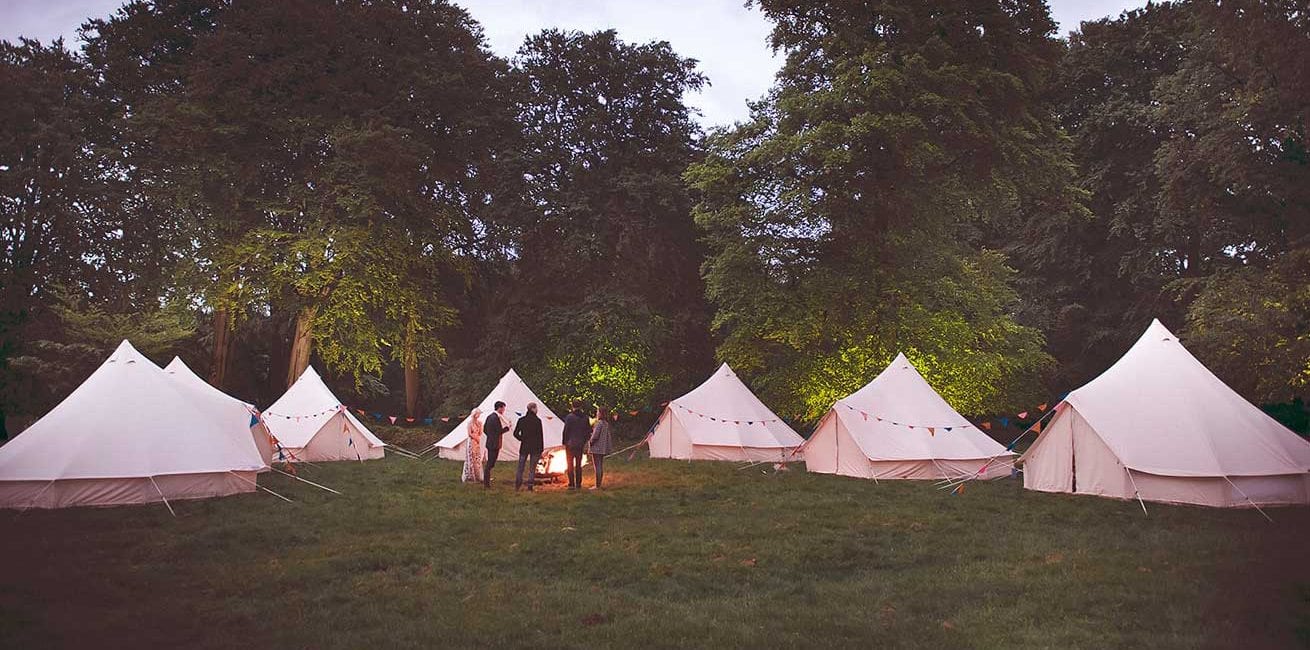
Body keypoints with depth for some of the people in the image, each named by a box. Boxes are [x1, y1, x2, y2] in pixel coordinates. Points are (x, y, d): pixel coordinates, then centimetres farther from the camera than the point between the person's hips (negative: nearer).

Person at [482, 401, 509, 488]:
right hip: (495, 444, -10)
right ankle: (486, 483, 1)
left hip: (490, 443, 10)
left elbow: (484, 429, 17)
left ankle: (486, 481, 24)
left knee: (489, 463, 17)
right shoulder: (496, 418, -19)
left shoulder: (490, 416, 11)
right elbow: (500, 431, -21)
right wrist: (507, 427, -6)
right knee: (490, 464, -3)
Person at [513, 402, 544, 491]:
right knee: (532, 468, 6)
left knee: (520, 467, 12)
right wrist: (541, 450, -4)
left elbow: (515, 433, 1)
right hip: (535, 448, -3)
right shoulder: (537, 421, -10)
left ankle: (517, 486, 12)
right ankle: (530, 487, 5)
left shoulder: (521, 420, 0)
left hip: (524, 447, 3)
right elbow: (540, 436, -9)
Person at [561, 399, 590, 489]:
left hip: (570, 444, -4)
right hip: (580, 444, 4)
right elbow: (588, 431, 6)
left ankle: (572, 484, 0)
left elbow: (566, 431, -11)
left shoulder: (569, 417, -13)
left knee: (570, 465, 3)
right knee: (578, 465, 14)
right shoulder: (585, 417, 1)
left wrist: (564, 442, -2)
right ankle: (578, 483, 15)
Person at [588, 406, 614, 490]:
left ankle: (597, 485, -4)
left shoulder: (599, 423, -18)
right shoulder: (606, 423, 10)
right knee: (601, 466, 15)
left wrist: (590, 442, -4)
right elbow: (610, 435, 15)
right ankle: (599, 484, 21)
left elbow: (595, 436, -21)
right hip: (603, 448, 9)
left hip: (597, 448, -9)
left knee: (597, 466, -5)